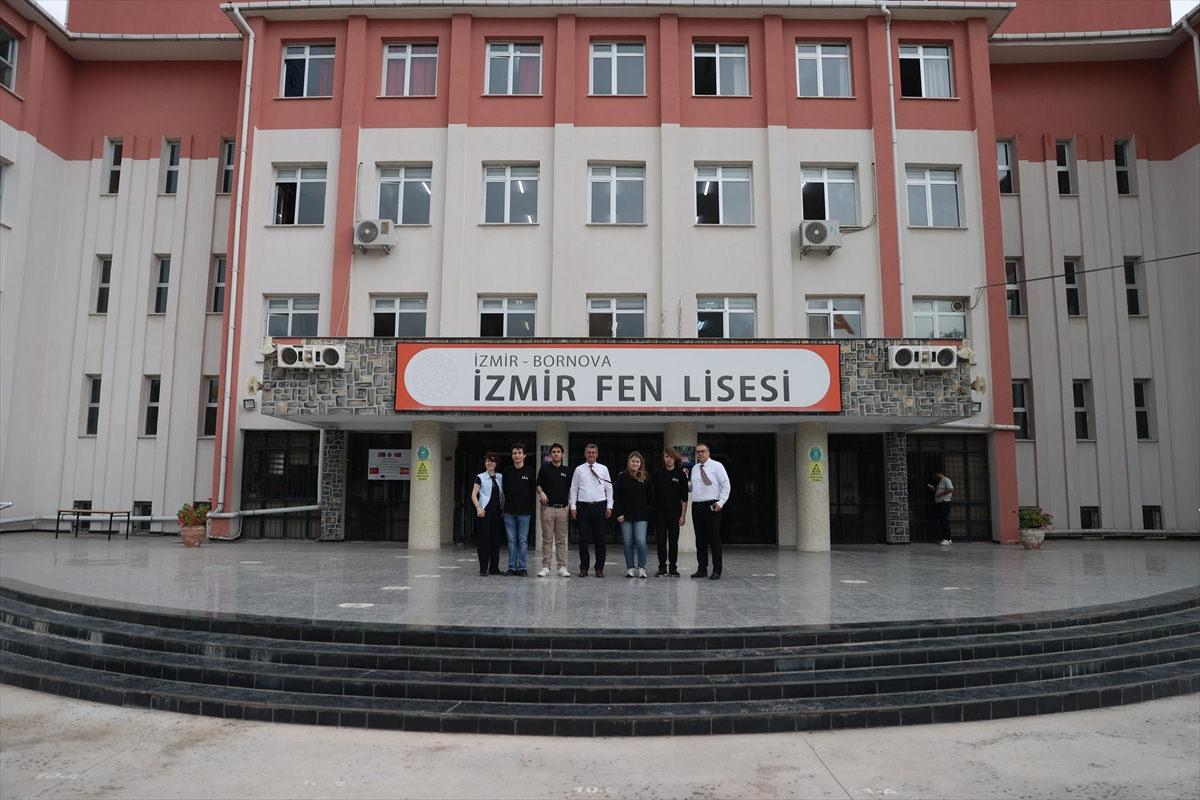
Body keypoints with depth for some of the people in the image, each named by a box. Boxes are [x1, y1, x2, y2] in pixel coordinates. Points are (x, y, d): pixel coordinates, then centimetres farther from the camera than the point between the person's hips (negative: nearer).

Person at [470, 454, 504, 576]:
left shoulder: (500, 478, 13)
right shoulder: (480, 477, 1)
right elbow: (474, 495, -5)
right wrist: (478, 507, -17)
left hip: (496, 512, 4)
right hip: (484, 511, -4)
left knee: (496, 539, 6)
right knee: (484, 539, -3)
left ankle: (494, 568, 15)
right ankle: (483, 568, 3)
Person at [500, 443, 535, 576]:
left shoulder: (530, 471, 1)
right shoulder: (506, 471, 5)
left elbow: (533, 491, 2)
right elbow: (503, 490, 10)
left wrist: (531, 510, -1)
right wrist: (504, 506, 5)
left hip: (524, 511, -2)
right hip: (509, 511, 2)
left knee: (523, 541, 2)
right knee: (511, 540, 6)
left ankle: (522, 567, 8)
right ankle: (512, 567, 12)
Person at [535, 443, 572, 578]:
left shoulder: (566, 470, 10)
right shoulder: (544, 468, 5)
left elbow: (570, 489, 13)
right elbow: (538, 484, 7)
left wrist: (569, 504, 3)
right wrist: (541, 493, -13)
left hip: (562, 508, 2)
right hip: (547, 507, -2)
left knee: (561, 540, 4)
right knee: (547, 539, 0)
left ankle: (562, 567, 9)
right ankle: (545, 567, 6)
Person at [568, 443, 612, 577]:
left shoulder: (603, 469, 7)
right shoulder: (579, 470, 5)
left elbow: (609, 489, 8)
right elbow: (573, 489, 6)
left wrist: (609, 506, 1)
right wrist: (573, 507, -1)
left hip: (600, 506, 0)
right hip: (583, 506, 0)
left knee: (600, 539, 3)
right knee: (583, 539, 3)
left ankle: (599, 568, 12)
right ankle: (583, 568, 13)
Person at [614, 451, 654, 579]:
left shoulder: (645, 478, 6)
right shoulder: (622, 477, 2)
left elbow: (651, 496, 10)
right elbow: (615, 496, 0)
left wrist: (649, 510, 0)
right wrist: (619, 513, -5)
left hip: (641, 516, 0)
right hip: (626, 515, 0)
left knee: (641, 541, -8)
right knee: (628, 542, 4)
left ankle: (641, 568, 4)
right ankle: (630, 568, 14)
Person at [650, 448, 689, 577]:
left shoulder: (681, 475, 0)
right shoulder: (657, 474, 6)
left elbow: (684, 498, -2)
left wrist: (683, 515, -7)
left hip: (674, 514, -2)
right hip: (659, 513, 2)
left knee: (673, 542, 4)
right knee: (660, 541, 3)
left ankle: (673, 568, 15)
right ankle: (662, 569, 13)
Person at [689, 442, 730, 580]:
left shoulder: (717, 466, -1)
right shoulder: (694, 469, 16)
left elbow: (726, 485, -5)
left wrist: (720, 502, -13)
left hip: (712, 506, -5)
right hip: (696, 506, 6)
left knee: (714, 539, -4)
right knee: (700, 539, 8)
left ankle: (717, 571, 1)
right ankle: (702, 569, 16)